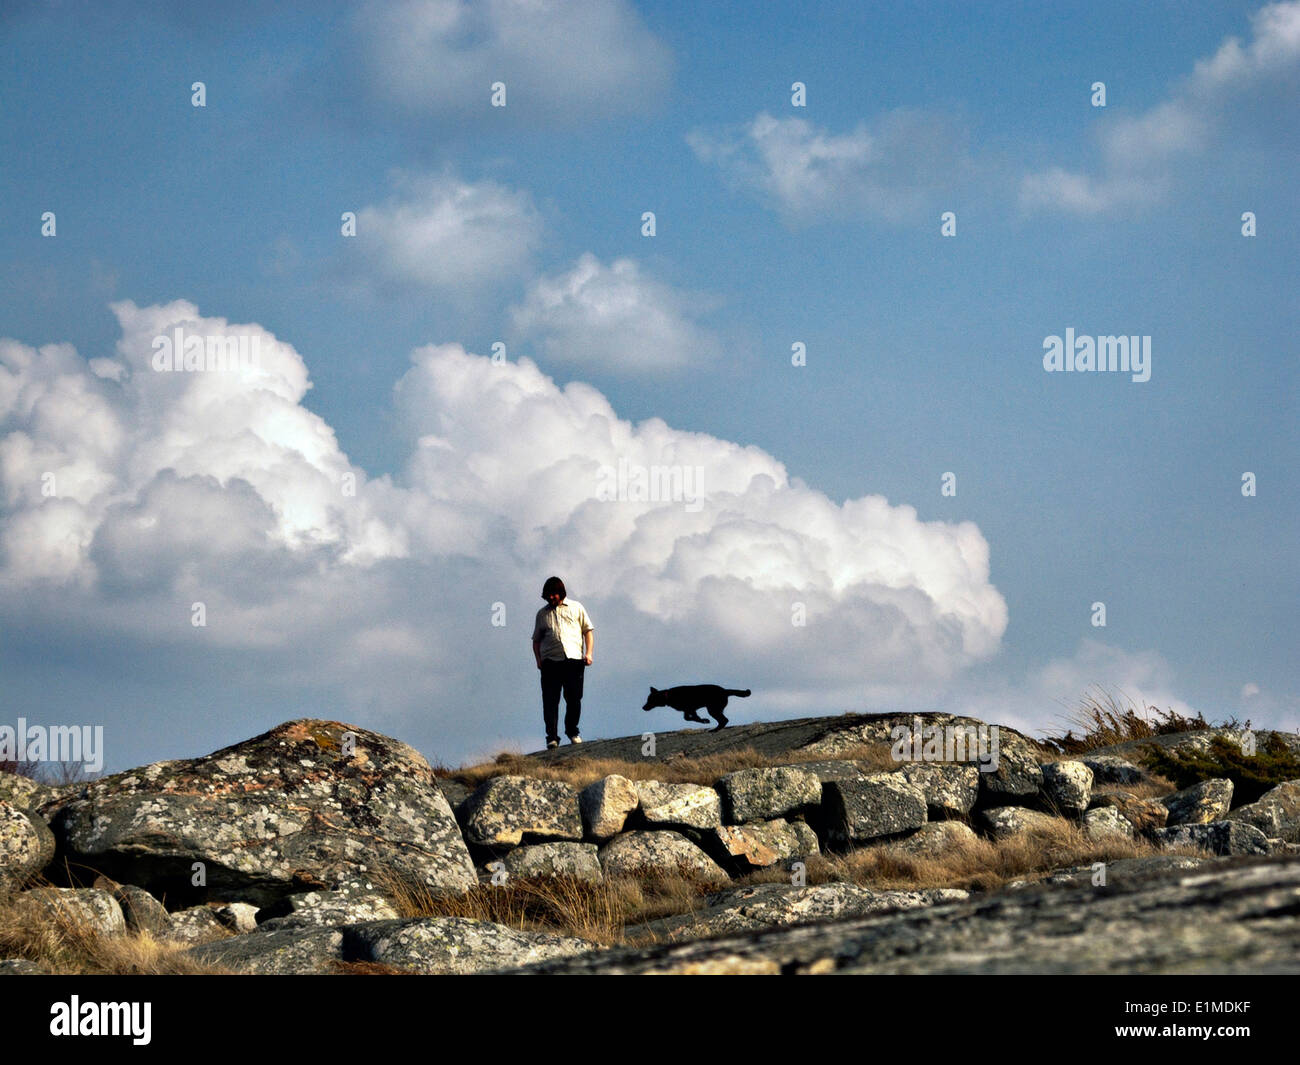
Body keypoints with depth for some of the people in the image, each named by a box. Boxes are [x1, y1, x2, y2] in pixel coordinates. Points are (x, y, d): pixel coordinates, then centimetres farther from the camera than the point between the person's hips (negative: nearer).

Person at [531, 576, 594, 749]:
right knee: (550, 700, -8)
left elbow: (588, 631, 14)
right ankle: (552, 737, -10)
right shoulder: (542, 614, 20)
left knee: (574, 699, 0)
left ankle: (572, 731, 18)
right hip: (550, 661, 0)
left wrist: (589, 653, 0)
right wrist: (538, 660, 5)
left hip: (574, 659, 0)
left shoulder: (576, 608, 16)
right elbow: (536, 640, 21)